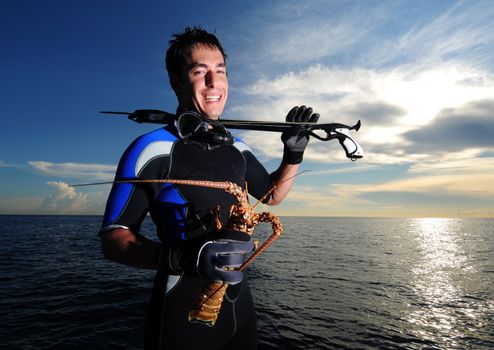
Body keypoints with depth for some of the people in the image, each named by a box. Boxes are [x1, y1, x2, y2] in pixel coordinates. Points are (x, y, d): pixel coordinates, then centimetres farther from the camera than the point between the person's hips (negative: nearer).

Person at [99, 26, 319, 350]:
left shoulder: (238, 150, 4)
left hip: (239, 300, 6)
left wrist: (294, 152, 2)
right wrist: (181, 257, -30)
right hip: (182, 310, -5)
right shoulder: (152, 149, -13)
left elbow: (272, 195, 19)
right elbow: (113, 239, -13)